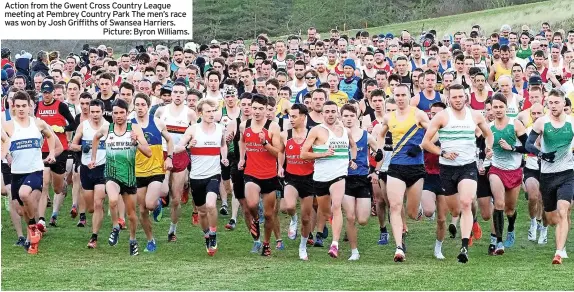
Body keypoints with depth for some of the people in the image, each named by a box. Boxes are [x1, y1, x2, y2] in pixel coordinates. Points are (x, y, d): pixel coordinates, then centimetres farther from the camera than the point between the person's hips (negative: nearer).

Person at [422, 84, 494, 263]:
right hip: (447, 168, 0)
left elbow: (488, 134, 25)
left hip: (469, 166, 0)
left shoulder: (475, 116, 6)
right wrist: (443, 153, -13)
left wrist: (489, 148, 7)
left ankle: (465, 247, -27)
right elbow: (426, 142, -2)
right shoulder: (442, 116, -3)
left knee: (466, 204, -21)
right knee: (453, 209, 11)